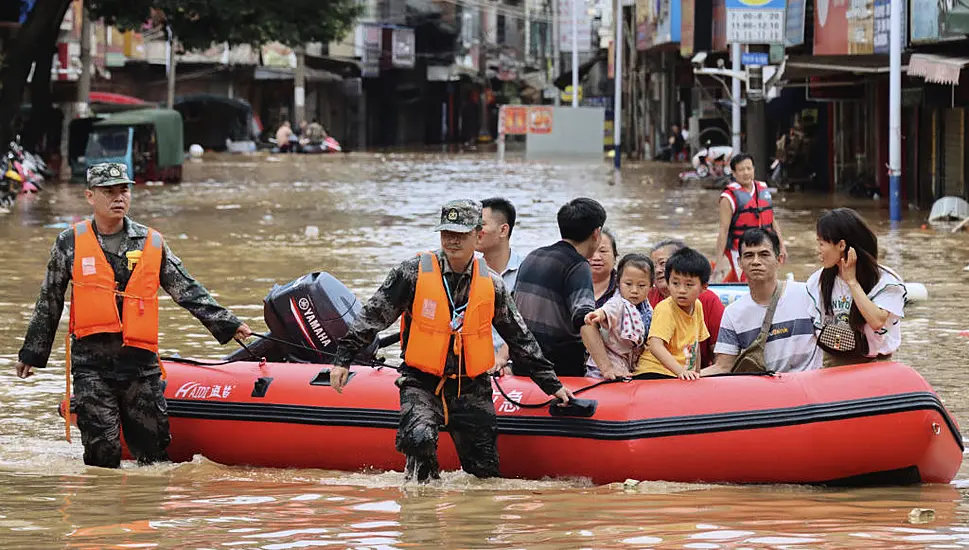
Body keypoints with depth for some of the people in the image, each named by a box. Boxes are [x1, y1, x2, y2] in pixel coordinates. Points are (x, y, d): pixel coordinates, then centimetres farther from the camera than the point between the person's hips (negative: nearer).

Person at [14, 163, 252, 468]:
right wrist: (31, 353, 18)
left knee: (153, 450, 2)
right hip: (91, 364, -1)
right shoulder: (70, 244, 5)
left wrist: (227, 325, 6)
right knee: (102, 449, -9)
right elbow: (49, 303, 14)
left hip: (141, 363, 1)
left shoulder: (152, 244, 8)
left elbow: (188, 291, 12)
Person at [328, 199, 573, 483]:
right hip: (422, 382, -3)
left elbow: (520, 340, 12)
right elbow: (372, 317, 0)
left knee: (485, 470, -4)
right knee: (420, 439, -30)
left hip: (471, 386, 3)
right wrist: (343, 358, -4)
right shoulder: (414, 272, -5)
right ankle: (421, 482, 1)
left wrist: (552, 385, 13)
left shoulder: (491, 284, 3)